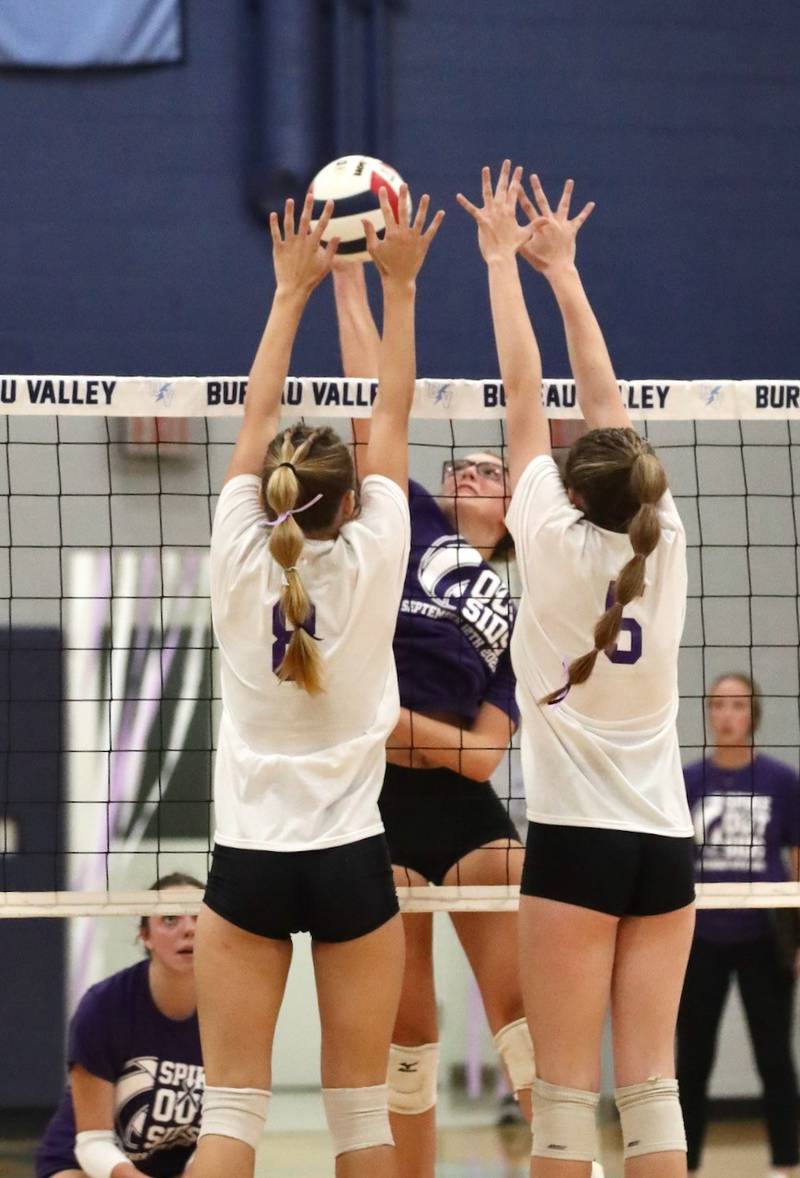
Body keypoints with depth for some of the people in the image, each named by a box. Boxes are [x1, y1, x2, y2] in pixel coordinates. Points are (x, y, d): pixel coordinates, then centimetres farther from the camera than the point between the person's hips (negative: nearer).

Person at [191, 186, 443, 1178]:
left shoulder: (238, 560, -4)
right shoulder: (370, 563, -6)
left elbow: (257, 416, 8)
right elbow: (392, 418, 4)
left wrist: (293, 290, 17)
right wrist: (398, 286, 12)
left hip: (248, 862, 1)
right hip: (350, 861, -1)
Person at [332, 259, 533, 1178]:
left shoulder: (516, 615, 15)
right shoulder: (409, 526, 13)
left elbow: (483, 752, 3)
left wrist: (386, 720, -13)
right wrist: (348, 278, -1)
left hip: (465, 813, 1)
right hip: (373, 804, -1)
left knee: (523, 1004, -10)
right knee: (405, 1029, 2)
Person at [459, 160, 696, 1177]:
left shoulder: (554, 540, -8)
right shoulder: (661, 541, 2)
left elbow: (523, 391, 0)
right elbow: (605, 400, 12)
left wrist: (502, 258, 10)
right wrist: (562, 268, 21)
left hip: (578, 837, -4)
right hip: (664, 839, 4)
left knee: (565, 1092, -3)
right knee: (651, 1085, 3)